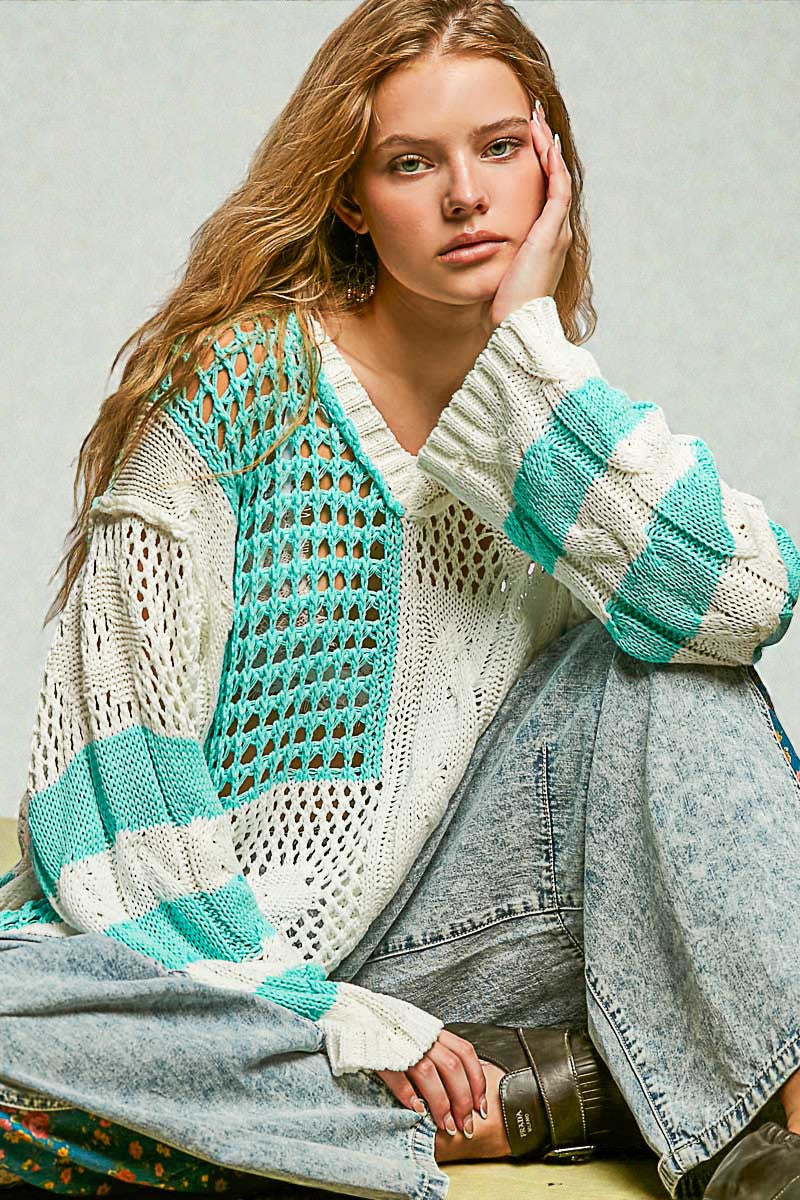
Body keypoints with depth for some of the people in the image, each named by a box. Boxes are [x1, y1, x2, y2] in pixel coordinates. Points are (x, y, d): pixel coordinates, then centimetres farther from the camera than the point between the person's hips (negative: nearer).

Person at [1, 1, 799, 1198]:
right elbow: (120, 727, -11)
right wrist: (321, 1009, -17)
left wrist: (531, 339, -14)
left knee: (667, 669, -15)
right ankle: (559, 1093, -25)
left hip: (439, 947, 3)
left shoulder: (562, 421, 5)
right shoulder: (242, 375, -7)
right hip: (214, 953, -2)